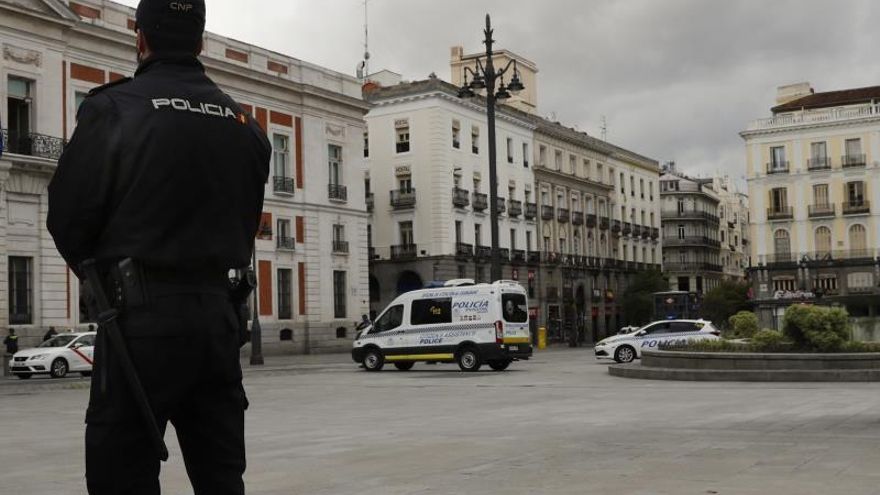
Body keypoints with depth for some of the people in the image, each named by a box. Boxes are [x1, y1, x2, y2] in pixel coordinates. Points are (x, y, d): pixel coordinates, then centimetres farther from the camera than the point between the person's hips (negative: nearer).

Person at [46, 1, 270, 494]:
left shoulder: (114, 109, -6)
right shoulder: (246, 126, 11)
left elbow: (68, 218, -5)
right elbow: (246, 224, 12)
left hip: (143, 310, -5)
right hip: (218, 310, 6)